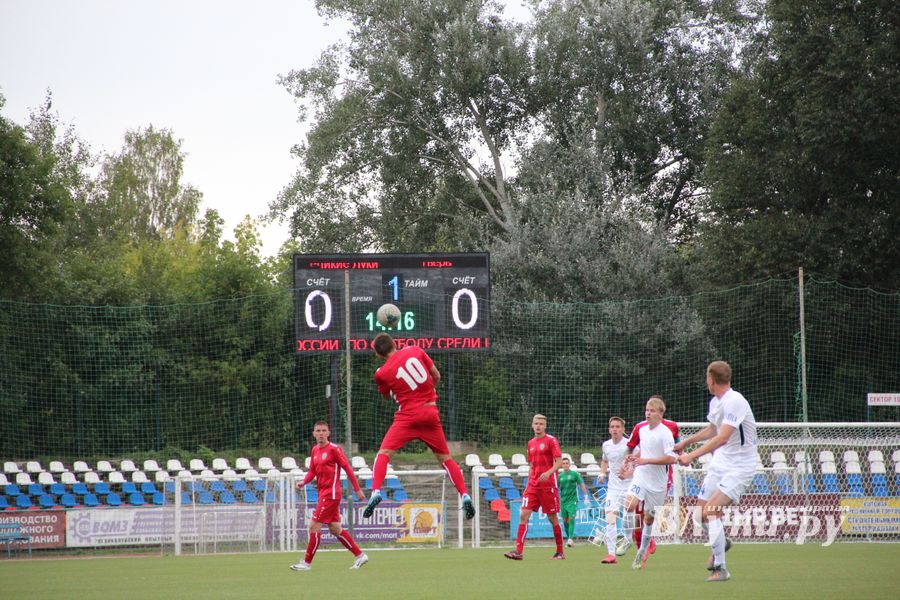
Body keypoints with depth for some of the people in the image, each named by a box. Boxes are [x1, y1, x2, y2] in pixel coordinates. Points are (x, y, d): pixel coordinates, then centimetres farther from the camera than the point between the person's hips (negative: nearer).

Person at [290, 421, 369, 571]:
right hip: (323, 492, 8)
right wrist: (303, 482, -4)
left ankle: (307, 563, -2)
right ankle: (360, 555, 20)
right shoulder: (314, 450, 12)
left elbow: (347, 468, -9)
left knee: (314, 526, -9)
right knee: (335, 529, 11)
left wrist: (357, 489, -8)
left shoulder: (334, 449, -11)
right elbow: (312, 471, 16)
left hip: (331, 493, -8)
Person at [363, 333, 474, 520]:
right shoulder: (415, 351, 2)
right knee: (445, 457, 12)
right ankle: (465, 495, 1)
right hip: (430, 412, 3)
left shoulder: (382, 373, -3)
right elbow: (436, 376, 10)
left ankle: (376, 491, -23)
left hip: (408, 415, -3)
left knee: (383, 453, -2)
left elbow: (386, 396, 15)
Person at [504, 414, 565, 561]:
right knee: (524, 515, -8)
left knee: (553, 518, 2)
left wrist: (548, 473, -27)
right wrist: (529, 482, 15)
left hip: (548, 485, -5)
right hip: (532, 485, 5)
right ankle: (518, 551, -12)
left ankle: (560, 552, 14)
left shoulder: (551, 440, -5)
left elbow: (559, 462, -11)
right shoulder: (531, 443, 14)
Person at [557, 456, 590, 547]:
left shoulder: (575, 474, 0)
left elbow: (582, 485, 1)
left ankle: (571, 539, -20)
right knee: (565, 520, 5)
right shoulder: (560, 476, 8)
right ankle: (568, 537, 19)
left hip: (572, 500, -4)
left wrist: (586, 497, -4)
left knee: (571, 519, -15)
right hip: (563, 501, 4)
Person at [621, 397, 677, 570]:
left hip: (657, 482, -4)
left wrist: (645, 461, -22)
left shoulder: (665, 433, -12)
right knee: (629, 505, -23)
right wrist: (635, 457, 5)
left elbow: (671, 458, -20)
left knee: (649, 517, 8)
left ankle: (643, 551, 23)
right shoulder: (642, 430, 8)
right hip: (641, 476, 4)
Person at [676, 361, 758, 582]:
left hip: (740, 465, -9)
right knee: (701, 511, 9)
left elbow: (722, 438, -30)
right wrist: (687, 442, 40)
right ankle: (720, 543, 39)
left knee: (711, 511, -21)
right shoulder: (715, 402, 8)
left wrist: (692, 455, -30)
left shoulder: (735, 401, -22)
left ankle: (720, 568, -15)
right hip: (720, 462, 9)